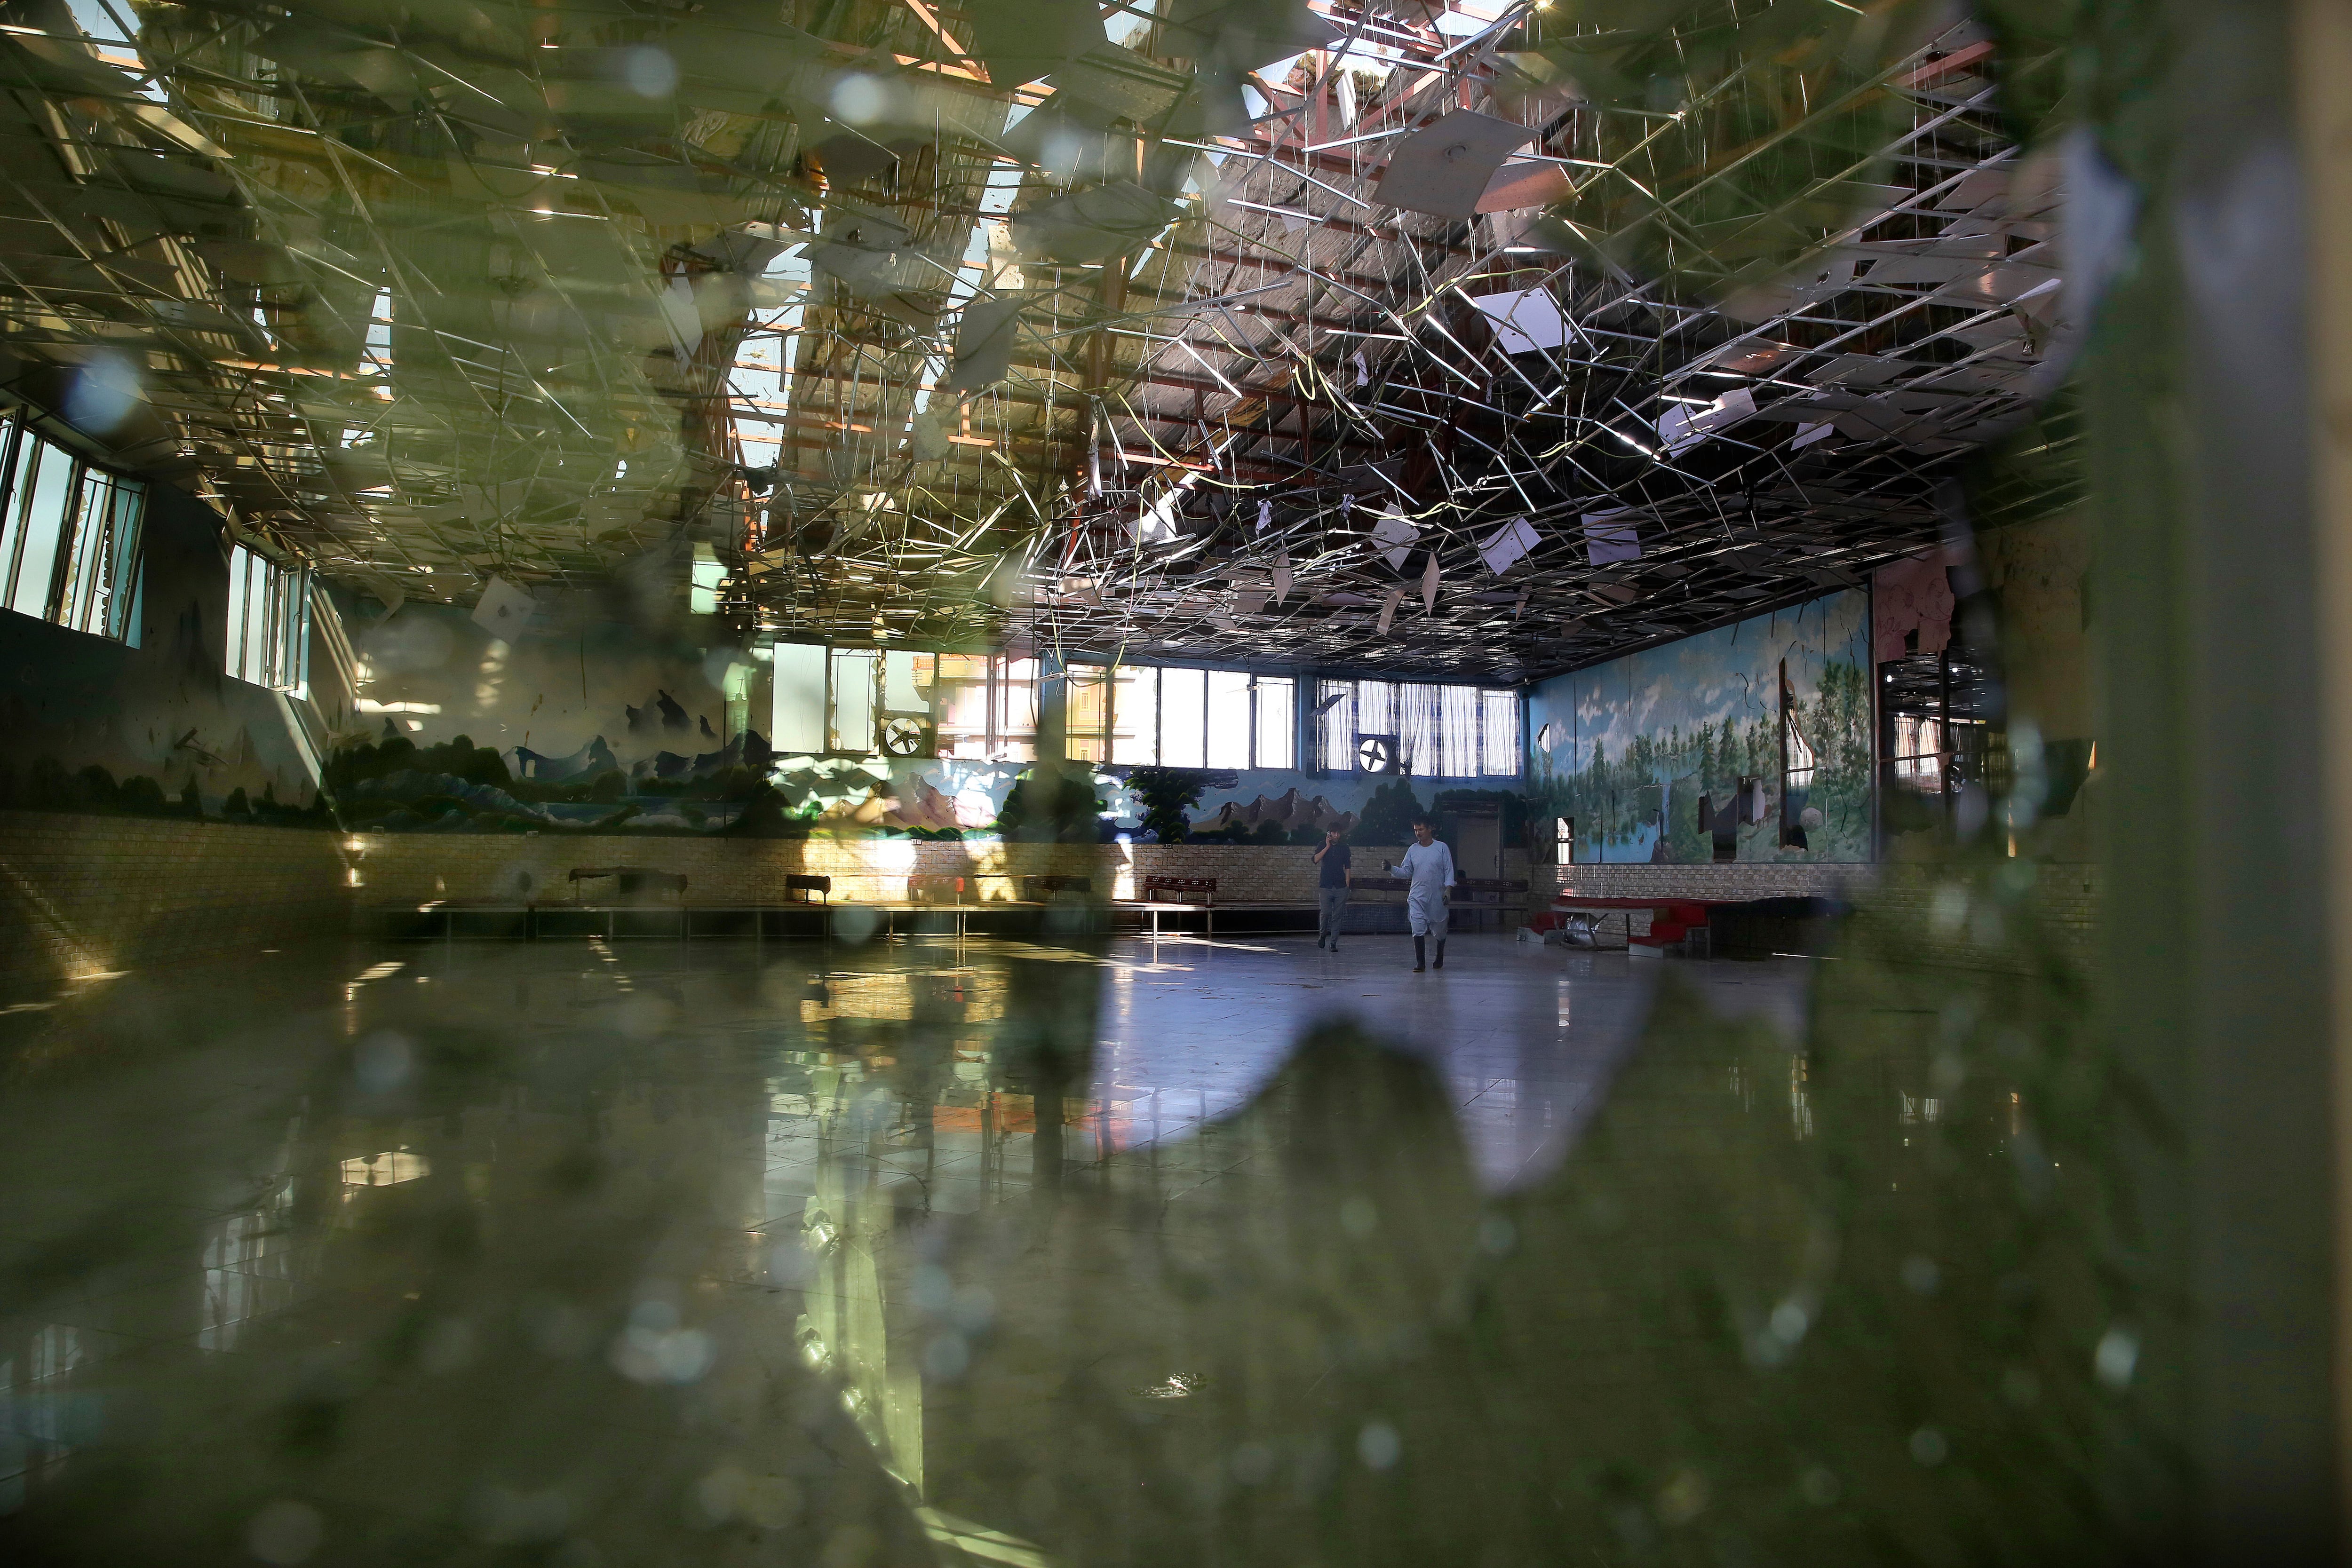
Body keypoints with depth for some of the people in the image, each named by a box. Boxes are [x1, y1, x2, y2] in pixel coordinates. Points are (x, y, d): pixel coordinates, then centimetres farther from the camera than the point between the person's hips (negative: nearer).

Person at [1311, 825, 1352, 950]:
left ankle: (1333, 943, 7)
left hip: (1341, 888, 1)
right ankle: (1322, 934, 16)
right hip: (1325, 887, -1)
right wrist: (1328, 847, -12)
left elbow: (1347, 867, 11)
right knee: (1325, 913, -12)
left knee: (1337, 916, 0)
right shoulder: (1323, 846, 6)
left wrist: (1347, 885, 3)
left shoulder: (1344, 848, 9)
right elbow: (1316, 860, -10)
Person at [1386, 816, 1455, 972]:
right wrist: (1391, 869, -12)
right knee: (1418, 930, -11)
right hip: (1417, 897, 1)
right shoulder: (1413, 850, 6)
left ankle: (1440, 958, 36)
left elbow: (1449, 871, -1)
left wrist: (1448, 889, -12)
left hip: (1437, 898, -1)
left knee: (1440, 931, 12)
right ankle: (1420, 963, -8)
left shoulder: (1442, 848, -1)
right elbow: (1406, 871, 6)